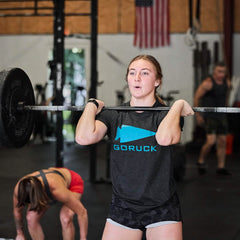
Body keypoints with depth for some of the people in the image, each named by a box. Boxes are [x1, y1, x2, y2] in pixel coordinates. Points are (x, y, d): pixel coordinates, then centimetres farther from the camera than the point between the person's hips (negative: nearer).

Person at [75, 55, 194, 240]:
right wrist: (92, 106, -4)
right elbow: (84, 137, -17)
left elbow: (165, 138, -28)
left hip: (162, 209, -2)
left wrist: (178, 106, -14)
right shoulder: (113, 115, 3)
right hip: (122, 208, 2)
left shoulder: (167, 114, -2)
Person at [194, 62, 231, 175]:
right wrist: (198, 115, -7)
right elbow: (196, 98, -9)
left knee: (222, 141, 5)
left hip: (221, 116, 7)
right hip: (209, 116, -6)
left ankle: (221, 167, 13)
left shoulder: (227, 83, 5)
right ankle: (201, 162, 8)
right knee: (211, 141, -16)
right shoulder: (208, 83, -15)